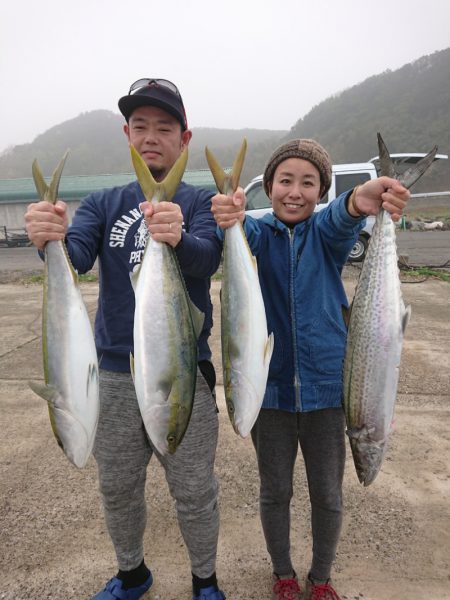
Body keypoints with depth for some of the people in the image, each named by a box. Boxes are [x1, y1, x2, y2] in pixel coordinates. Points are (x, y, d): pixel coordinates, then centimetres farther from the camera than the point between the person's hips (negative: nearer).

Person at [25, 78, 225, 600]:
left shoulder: (200, 202, -1)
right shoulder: (103, 204, 7)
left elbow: (207, 259, -20)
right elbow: (76, 257, -10)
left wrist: (178, 239, -41)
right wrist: (51, 239, -32)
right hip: (113, 374, 3)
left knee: (194, 493, 9)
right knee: (117, 489, 18)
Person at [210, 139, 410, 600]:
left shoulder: (326, 231, -2)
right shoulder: (260, 232, -2)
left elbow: (341, 218, -26)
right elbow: (242, 233, -25)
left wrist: (360, 201, -49)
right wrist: (232, 217, -49)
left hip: (325, 386, 1)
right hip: (269, 387, 0)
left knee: (327, 494, 15)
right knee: (275, 492, 16)